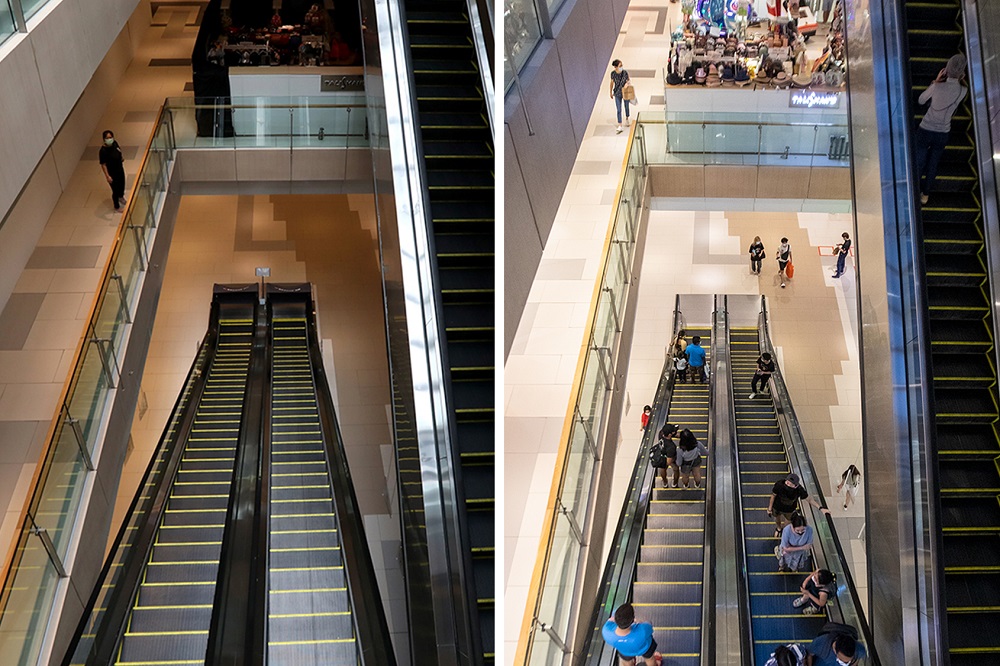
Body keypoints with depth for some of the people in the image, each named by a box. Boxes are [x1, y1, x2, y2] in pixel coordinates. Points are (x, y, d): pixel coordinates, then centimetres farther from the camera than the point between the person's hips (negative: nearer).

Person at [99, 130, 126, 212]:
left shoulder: (114, 143, -13)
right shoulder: (103, 151, -32)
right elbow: (103, 165, -25)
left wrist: (122, 156, 4)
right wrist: (107, 176, -26)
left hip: (120, 169, 7)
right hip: (112, 173, -7)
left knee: (122, 184, 30)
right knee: (115, 190, 9)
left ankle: (121, 197, 61)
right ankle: (117, 207, 33)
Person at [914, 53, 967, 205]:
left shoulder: (937, 87, -19)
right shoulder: (963, 91, -12)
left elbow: (921, 100, 1)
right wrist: (958, 80, 12)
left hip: (925, 131, -2)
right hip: (942, 134, 2)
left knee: (919, 164, 9)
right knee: (932, 166, 18)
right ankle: (925, 194, 29)